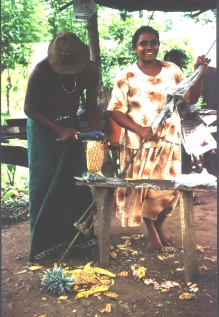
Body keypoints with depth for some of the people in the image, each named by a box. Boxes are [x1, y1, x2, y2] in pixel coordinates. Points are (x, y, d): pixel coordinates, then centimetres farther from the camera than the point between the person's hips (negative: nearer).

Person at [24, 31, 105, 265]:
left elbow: (91, 107, 0)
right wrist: (59, 130, -22)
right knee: (43, 183, -6)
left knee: (77, 179, 0)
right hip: (43, 125, -3)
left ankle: (77, 235, 13)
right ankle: (43, 242, 4)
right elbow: (29, 108, -14)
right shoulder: (41, 70, -21)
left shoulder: (91, 70, -11)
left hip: (70, 123, 4)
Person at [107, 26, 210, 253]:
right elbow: (115, 110, -8)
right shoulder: (127, 77, -5)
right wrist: (139, 129, -20)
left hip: (169, 141, 2)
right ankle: (152, 232, 28)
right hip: (139, 142, -2)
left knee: (168, 188, 7)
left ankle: (160, 225, 36)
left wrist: (200, 74, -10)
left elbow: (191, 99, 5)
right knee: (143, 189, 6)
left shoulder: (172, 70, 2)